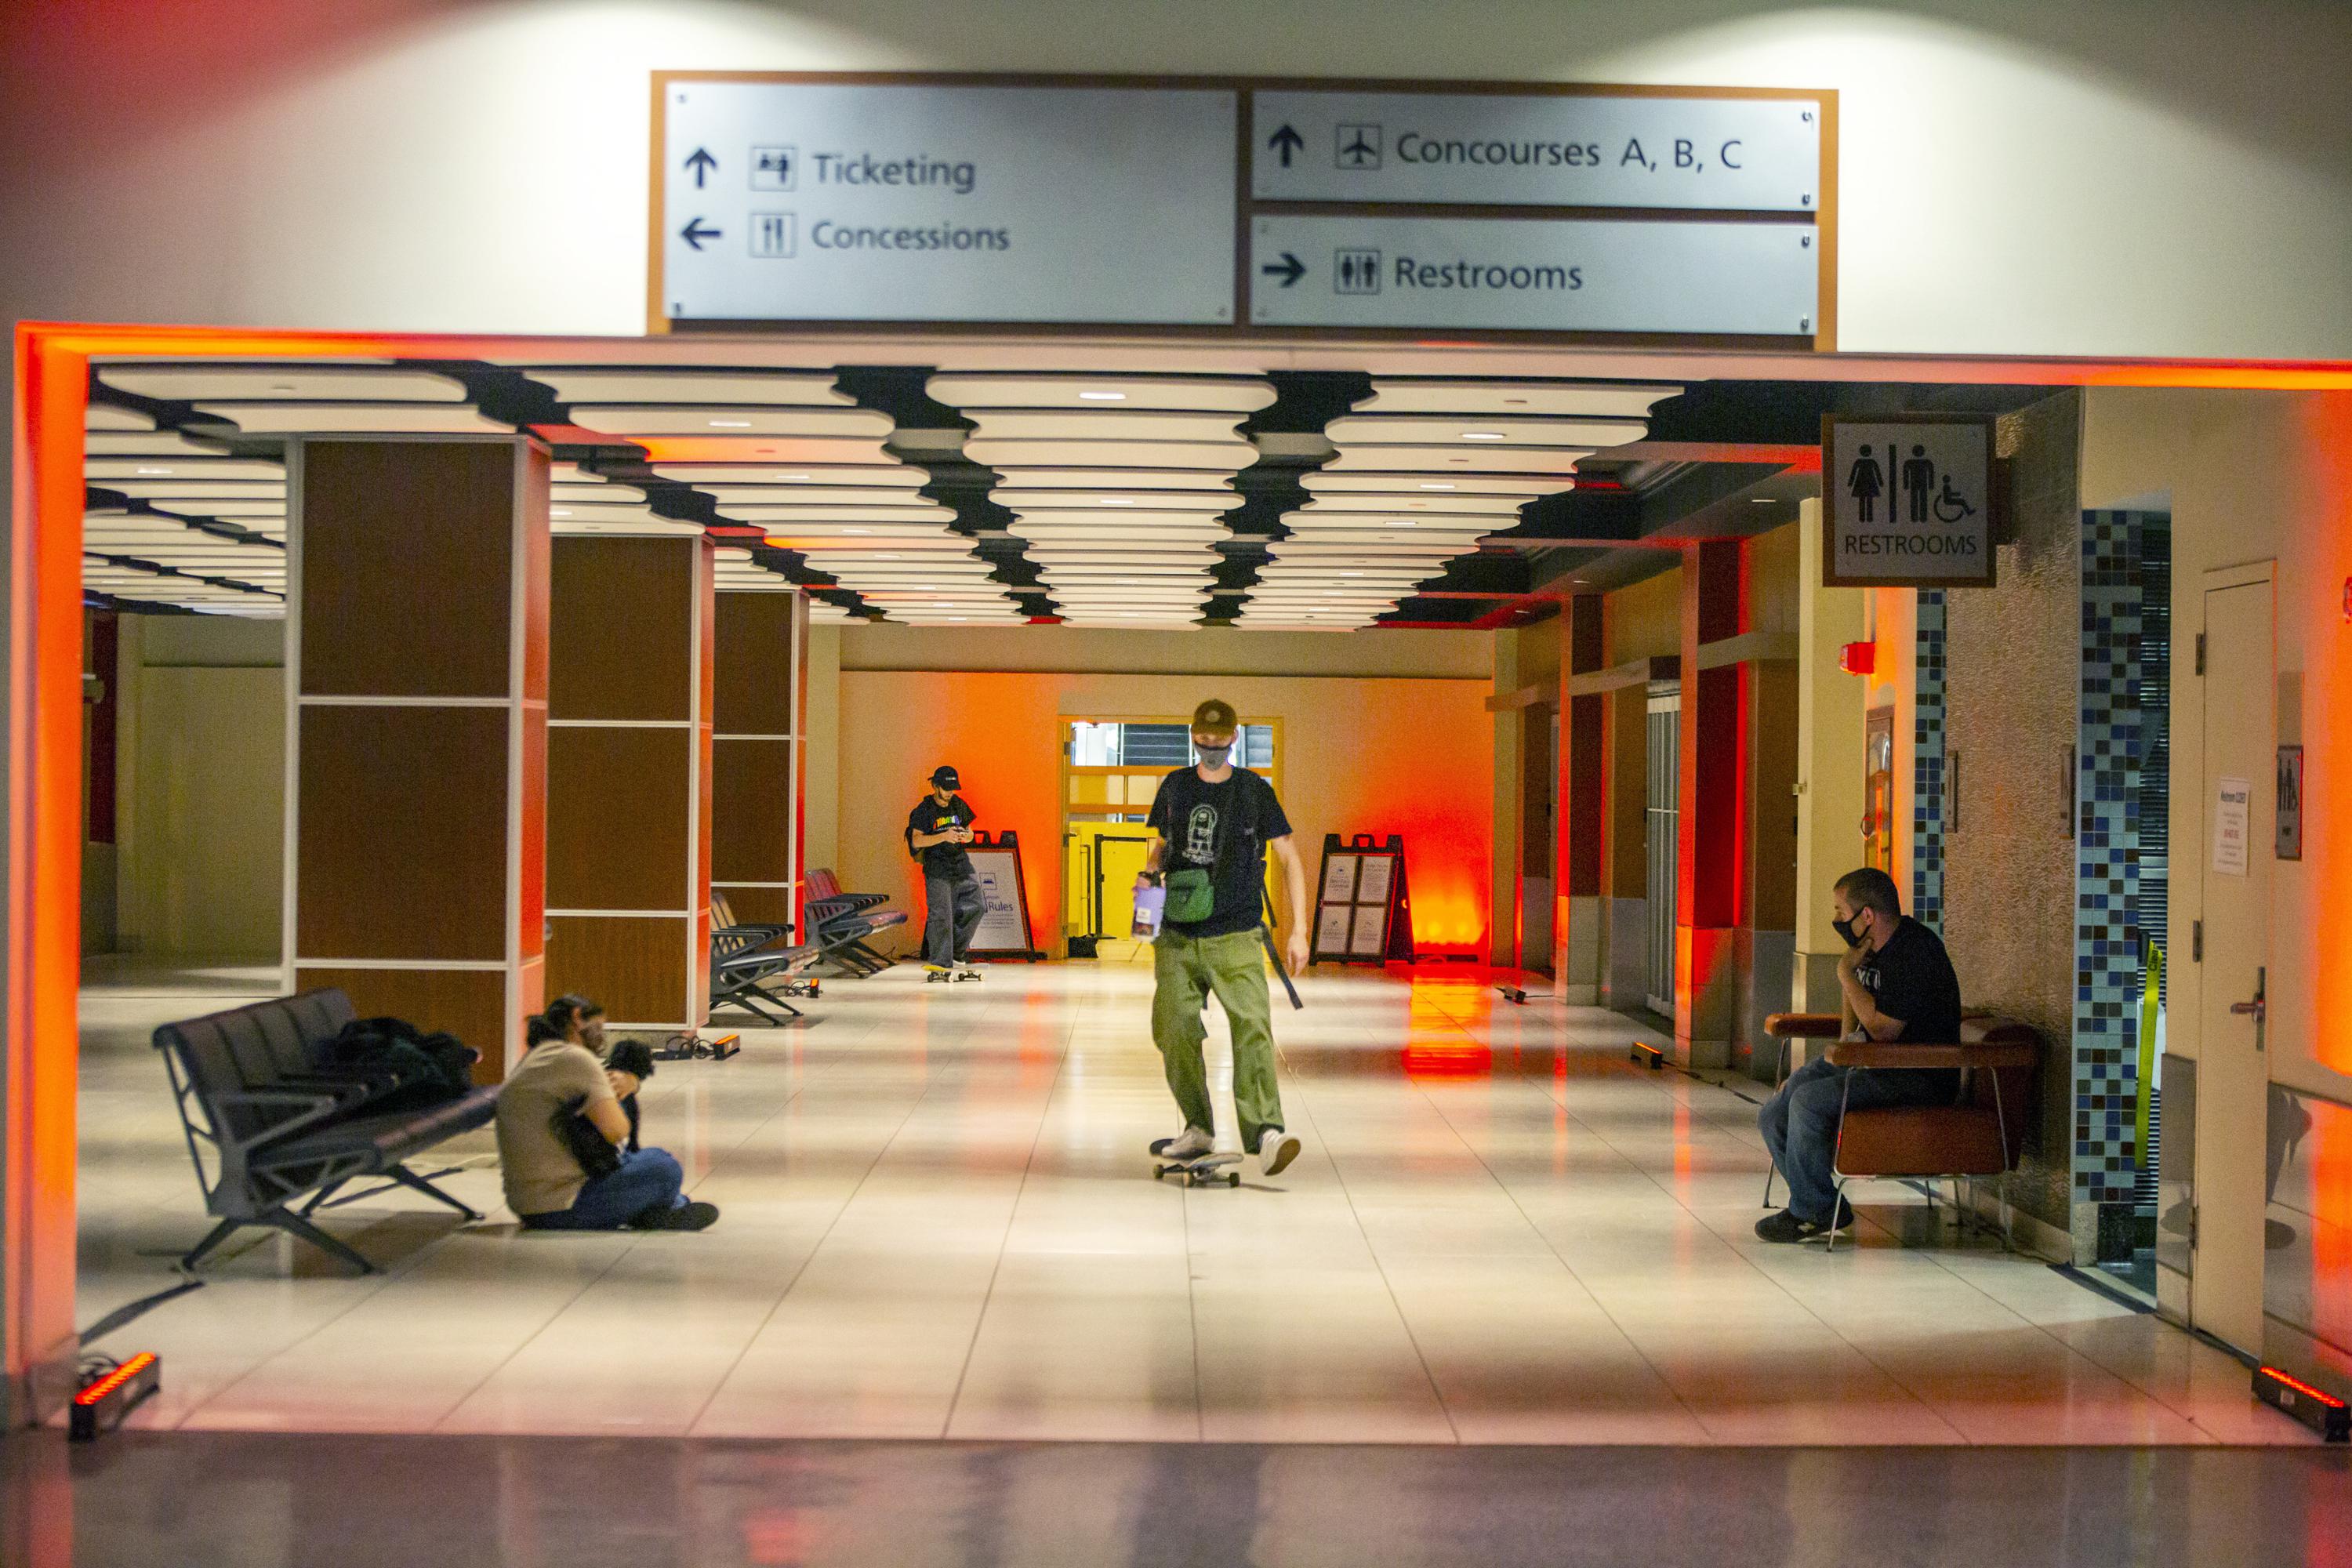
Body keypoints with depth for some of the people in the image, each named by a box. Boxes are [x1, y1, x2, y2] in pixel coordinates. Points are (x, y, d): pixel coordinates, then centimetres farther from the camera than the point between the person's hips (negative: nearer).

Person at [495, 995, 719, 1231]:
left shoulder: (534, 1057, 16)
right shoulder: (574, 1058, -15)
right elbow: (616, 1131, -23)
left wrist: (629, 1081, -1)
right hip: (563, 1210, -10)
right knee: (664, 1166, -1)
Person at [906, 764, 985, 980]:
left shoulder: (959, 805, 11)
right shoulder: (924, 810, -7)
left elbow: (970, 833, 19)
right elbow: (916, 841, -15)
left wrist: (965, 836, -6)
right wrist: (944, 836, -25)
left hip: (960, 861, 6)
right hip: (937, 866, -6)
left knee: (975, 905, -4)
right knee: (940, 914, -9)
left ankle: (955, 954, 9)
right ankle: (939, 963, -3)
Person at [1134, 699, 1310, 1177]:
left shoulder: (1254, 790, 1)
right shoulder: (1175, 787, 10)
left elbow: (1290, 859, 4)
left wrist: (1299, 930, -2)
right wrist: (1147, 874, -1)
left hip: (1235, 938, -4)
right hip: (1176, 938, 4)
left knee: (1252, 1026, -19)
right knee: (1174, 1032, 4)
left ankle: (1266, 1133, -30)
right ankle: (1198, 1129, 20)